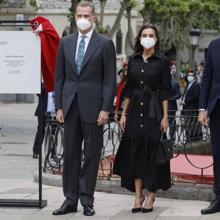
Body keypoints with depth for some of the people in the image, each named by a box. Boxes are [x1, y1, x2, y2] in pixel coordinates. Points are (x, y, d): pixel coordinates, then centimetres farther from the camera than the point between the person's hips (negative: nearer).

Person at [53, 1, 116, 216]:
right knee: (70, 153, 5)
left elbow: (110, 79, -4)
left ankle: (87, 200, 7)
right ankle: (70, 200, 10)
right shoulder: (65, 42, 10)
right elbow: (59, 76, 10)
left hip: (93, 106, -3)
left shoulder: (105, 44, -1)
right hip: (70, 106, 3)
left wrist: (106, 109, -10)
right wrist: (59, 106, 4)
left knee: (91, 154, 1)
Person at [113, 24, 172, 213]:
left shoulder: (162, 61, -2)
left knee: (152, 152, -1)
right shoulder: (133, 60, 9)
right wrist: (124, 113, 7)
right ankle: (138, 196, 7)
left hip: (153, 111, -4)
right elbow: (128, 89, 12)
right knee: (134, 152, 2)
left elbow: (165, 91, -3)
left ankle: (151, 196, 7)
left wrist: (165, 116, -9)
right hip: (135, 111, 4)